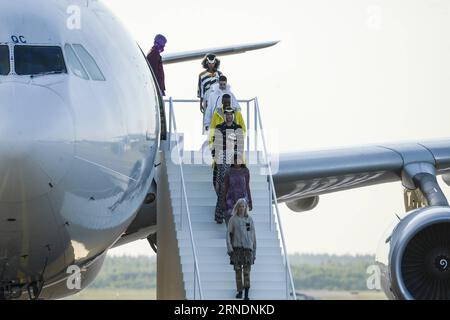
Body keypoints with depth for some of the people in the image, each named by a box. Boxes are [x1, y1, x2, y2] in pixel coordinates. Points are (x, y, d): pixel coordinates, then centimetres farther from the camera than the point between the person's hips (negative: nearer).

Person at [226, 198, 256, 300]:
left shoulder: (249, 220, 10)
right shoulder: (233, 219, 5)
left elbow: (253, 236, 14)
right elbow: (228, 234, 3)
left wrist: (254, 252, 12)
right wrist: (229, 248, -8)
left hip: (248, 248, 0)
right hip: (236, 249, 0)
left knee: (247, 272, -7)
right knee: (238, 271, 1)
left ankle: (246, 294, -11)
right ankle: (239, 291, 11)